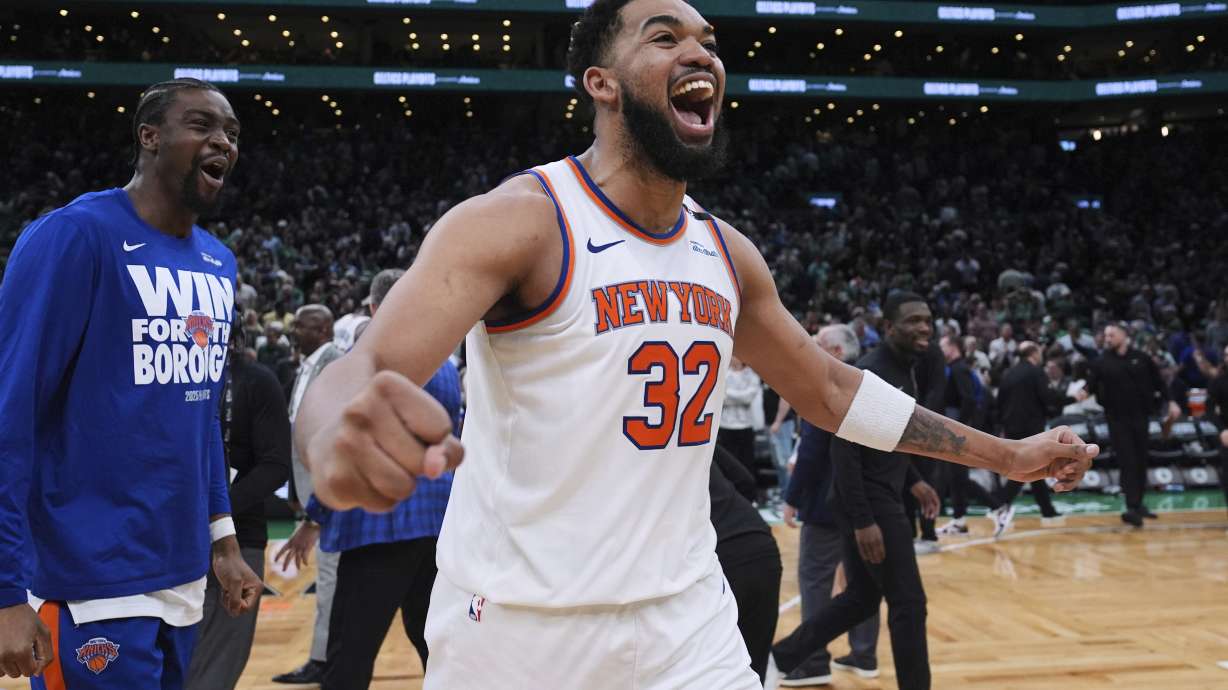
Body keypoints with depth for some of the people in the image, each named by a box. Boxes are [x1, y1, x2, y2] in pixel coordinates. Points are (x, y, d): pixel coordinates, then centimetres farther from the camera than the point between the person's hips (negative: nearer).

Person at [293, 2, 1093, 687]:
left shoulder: (728, 254, 5)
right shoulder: (517, 221, -16)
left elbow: (830, 387, 17)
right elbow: (363, 371, -28)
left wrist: (1007, 454, 20)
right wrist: (339, 436, -53)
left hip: (688, 620, 5)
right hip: (519, 626, -5)